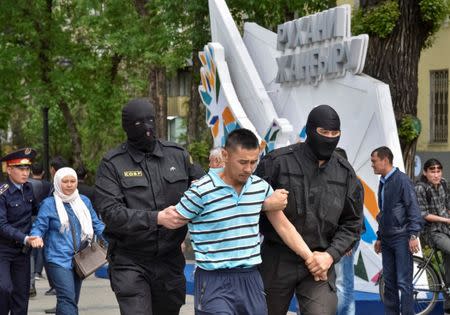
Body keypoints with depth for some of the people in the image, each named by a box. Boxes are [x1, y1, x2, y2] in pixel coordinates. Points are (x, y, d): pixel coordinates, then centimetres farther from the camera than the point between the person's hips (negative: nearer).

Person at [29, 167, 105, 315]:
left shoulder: (84, 201, 10)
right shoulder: (49, 204, -3)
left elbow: (96, 224, 15)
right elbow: (39, 227, -4)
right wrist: (36, 237, -27)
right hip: (58, 259, -6)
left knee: (73, 300, 12)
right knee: (67, 297, -21)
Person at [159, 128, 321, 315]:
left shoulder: (261, 187, 5)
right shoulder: (201, 192, -11)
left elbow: (284, 226, 11)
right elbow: (171, 222, 2)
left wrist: (312, 258, 8)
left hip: (251, 279, 5)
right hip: (214, 281, -5)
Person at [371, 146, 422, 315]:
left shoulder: (402, 179, -9)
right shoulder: (383, 182, 15)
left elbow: (413, 208, -13)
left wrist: (413, 235, -19)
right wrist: (379, 237, 23)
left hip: (401, 238, -8)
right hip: (387, 238, 8)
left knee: (403, 282, -9)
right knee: (389, 282, 8)